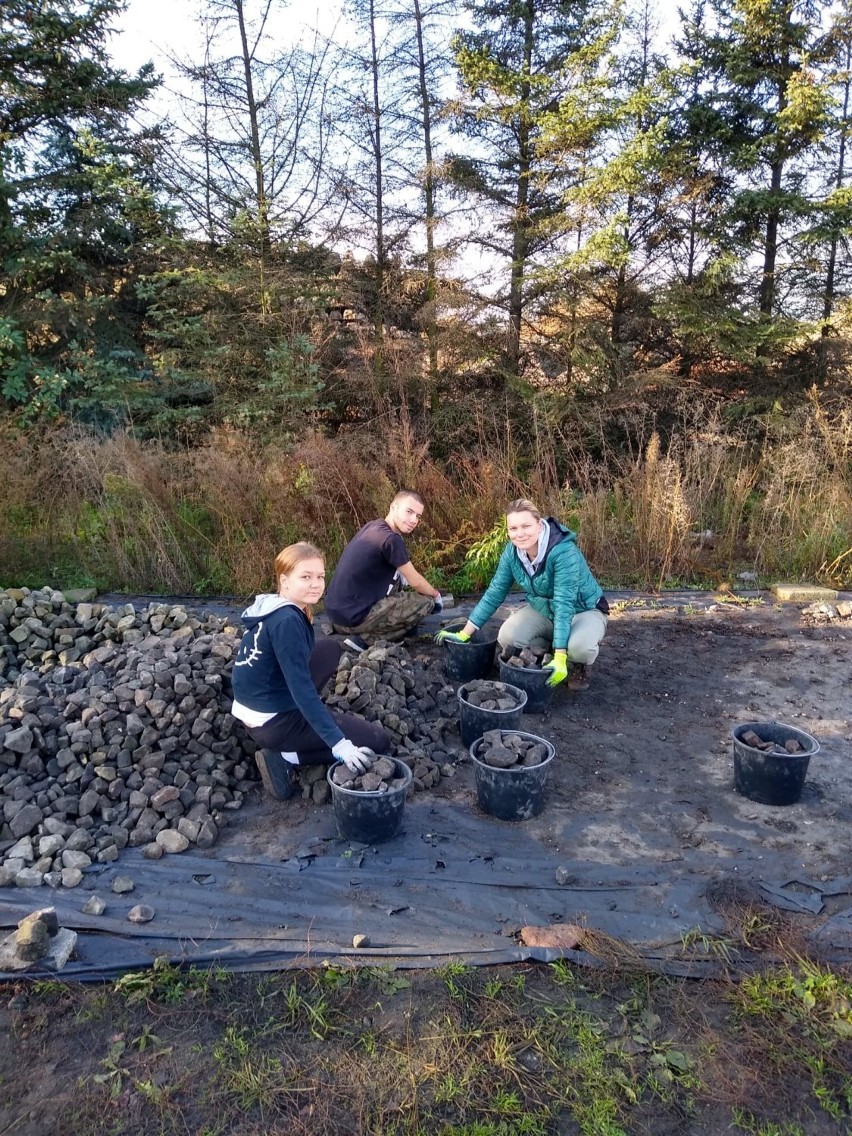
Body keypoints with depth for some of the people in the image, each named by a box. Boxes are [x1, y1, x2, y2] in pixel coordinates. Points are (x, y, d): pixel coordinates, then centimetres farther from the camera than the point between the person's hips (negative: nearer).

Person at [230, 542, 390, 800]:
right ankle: (285, 759, -4)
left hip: (258, 708, 9)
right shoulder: (286, 621, -24)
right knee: (377, 742, -4)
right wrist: (339, 743, -28)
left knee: (331, 649, 20)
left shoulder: (276, 610, 4)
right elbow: (302, 688, -27)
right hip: (273, 721, -9)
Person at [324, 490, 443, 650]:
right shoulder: (391, 539, -17)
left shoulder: (372, 526, 9)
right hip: (352, 618, -9)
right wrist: (436, 594, 15)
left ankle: (363, 633, 14)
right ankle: (364, 639, -4)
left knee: (396, 576, 25)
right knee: (426, 601, 0)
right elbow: (416, 582, -4)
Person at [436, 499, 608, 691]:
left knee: (579, 646, -36)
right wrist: (464, 634, -10)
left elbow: (564, 603, -36)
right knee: (507, 637, -21)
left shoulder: (563, 551, -32)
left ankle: (581, 666, 1)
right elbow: (495, 592, -8)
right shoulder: (512, 551, -15)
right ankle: (545, 654, 10)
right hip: (542, 609, 5)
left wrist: (560, 658, -41)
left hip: (583, 610, -5)